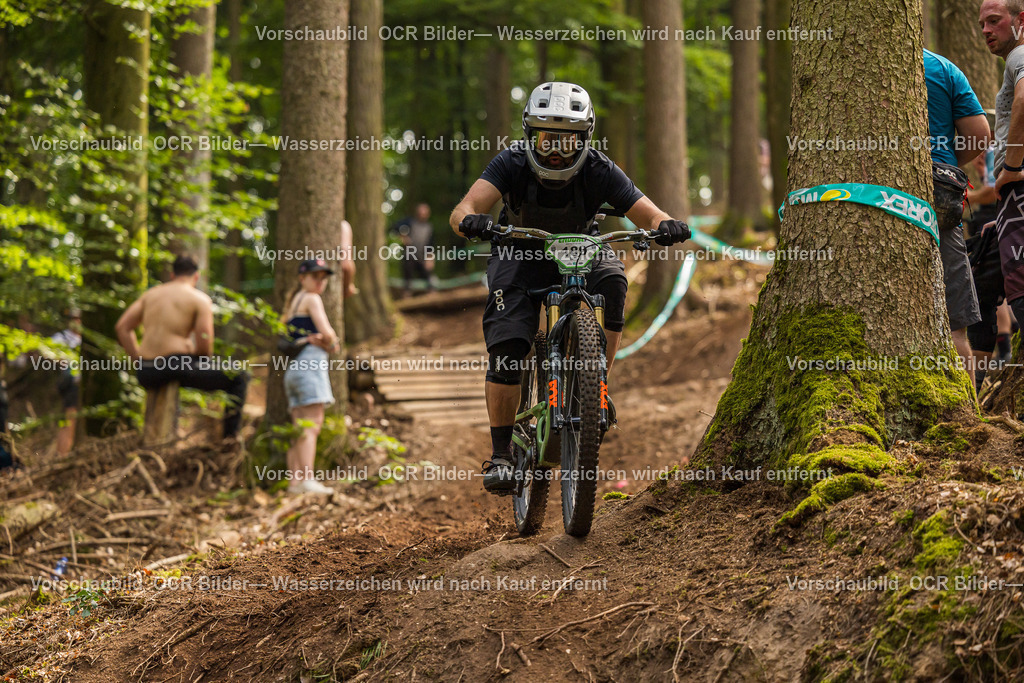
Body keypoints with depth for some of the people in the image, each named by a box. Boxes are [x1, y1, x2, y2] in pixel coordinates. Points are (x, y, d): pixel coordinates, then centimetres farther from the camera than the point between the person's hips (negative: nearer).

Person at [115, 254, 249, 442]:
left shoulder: (151, 294, 18)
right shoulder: (200, 299, 1)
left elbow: (122, 327, 13)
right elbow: (204, 345, -9)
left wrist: (138, 359, 16)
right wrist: (204, 363, 12)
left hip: (147, 374, 6)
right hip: (177, 365, -6)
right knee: (239, 377, 6)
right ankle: (230, 435, -2)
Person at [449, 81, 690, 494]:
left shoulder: (598, 171, -25)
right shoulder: (512, 163, -27)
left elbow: (649, 215, -29)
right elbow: (463, 211, -40)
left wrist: (665, 227, -52)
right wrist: (470, 221, -64)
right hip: (521, 254, -1)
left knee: (611, 282, -33)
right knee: (506, 352, -19)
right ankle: (500, 455, -5)